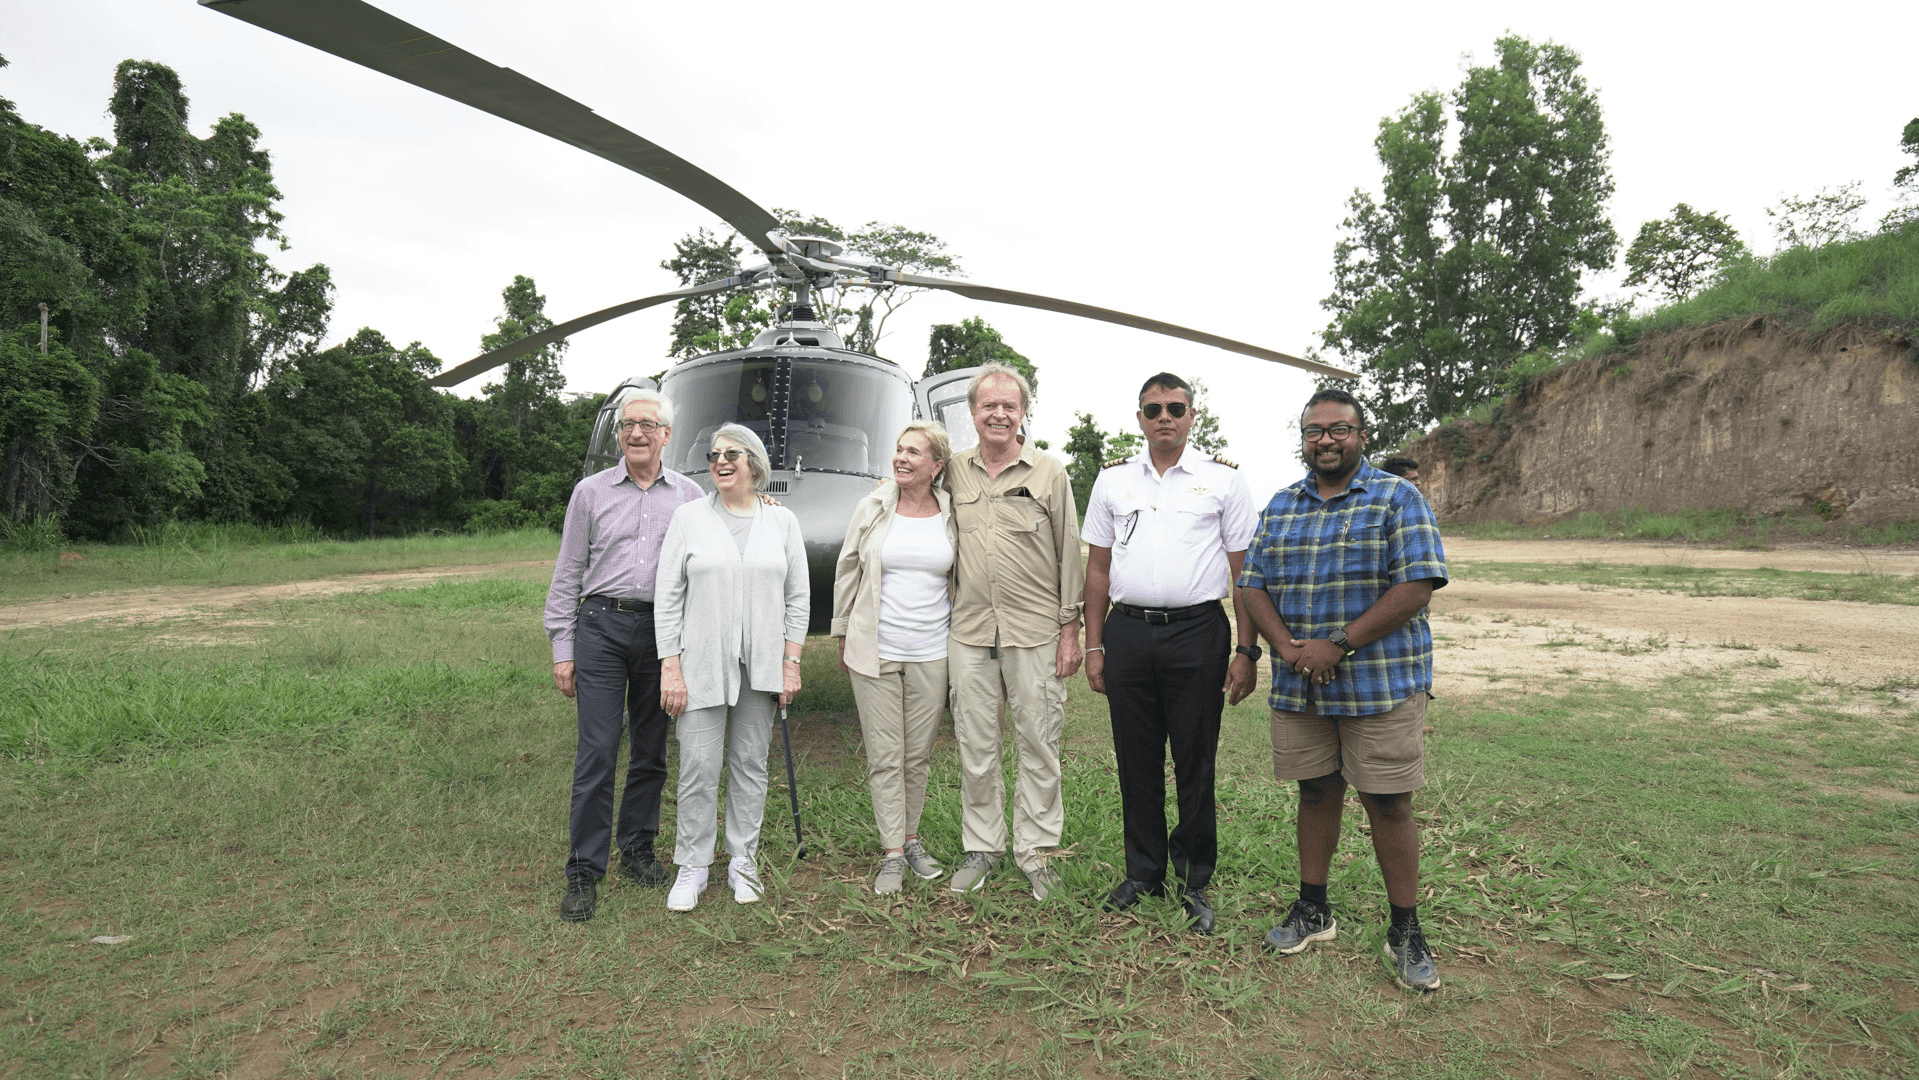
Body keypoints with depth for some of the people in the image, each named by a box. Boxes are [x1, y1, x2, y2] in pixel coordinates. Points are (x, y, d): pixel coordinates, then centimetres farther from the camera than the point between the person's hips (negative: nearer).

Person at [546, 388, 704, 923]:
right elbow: (567, 574, 7)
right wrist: (562, 648, 2)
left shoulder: (690, 496, 8)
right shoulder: (591, 492, 6)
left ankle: (638, 849, 26)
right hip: (603, 624, -1)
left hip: (665, 632, 2)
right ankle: (584, 872, 5)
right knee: (597, 752, -4)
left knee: (652, 749, 10)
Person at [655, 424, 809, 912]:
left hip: (761, 665, 2)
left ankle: (743, 862, 23)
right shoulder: (689, 517, 1)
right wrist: (670, 667, -6)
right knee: (698, 770, -2)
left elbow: (797, 597, 7)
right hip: (702, 663, -2)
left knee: (751, 766, 10)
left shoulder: (782, 520, 5)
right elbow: (669, 597, -1)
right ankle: (691, 868, 14)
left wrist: (791, 662, 1)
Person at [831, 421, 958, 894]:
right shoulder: (872, 508, 1)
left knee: (919, 754, 10)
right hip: (875, 651, -1)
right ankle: (892, 853, 12)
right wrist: (844, 637, 9)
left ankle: (911, 839, 27)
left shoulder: (953, 515, 2)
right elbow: (847, 572, 8)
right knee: (884, 756, 3)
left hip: (931, 654, 1)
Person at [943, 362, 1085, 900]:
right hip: (969, 632, 2)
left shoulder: (1050, 473, 1)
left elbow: (1070, 554, 2)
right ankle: (982, 846, 24)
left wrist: (1070, 628, -1)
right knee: (975, 747, 9)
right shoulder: (955, 471, 8)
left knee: (1039, 745, 5)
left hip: (1036, 633, -2)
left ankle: (1035, 850, 20)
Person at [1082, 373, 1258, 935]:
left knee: (1195, 762, 4)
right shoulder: (1113, 479, 10)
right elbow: (1098, 568, 11)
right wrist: (1094, 646, 6)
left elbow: (1244, 570, 2)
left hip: (1197, 632, -2)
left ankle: (1194, 882, 20)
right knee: (1136, 760, 10)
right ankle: (1143, 873, 25)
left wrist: (1247, 650, -4)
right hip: (1127, 631, 3)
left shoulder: (1223, 479, 2)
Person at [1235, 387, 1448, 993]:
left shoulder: (1397, 500, -3)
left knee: (1389, 804, 1)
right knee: (1316, 792, 14)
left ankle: (1405, 933, 17)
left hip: (1381, 686, -4)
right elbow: (1253, 586, 7)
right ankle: (1313, 909, 28)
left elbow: (1416, 586, -13)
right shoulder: (1280, 506, 11)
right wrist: (1288, 648, -11)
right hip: (1298, 690, 4)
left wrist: (1338, 645, -18)